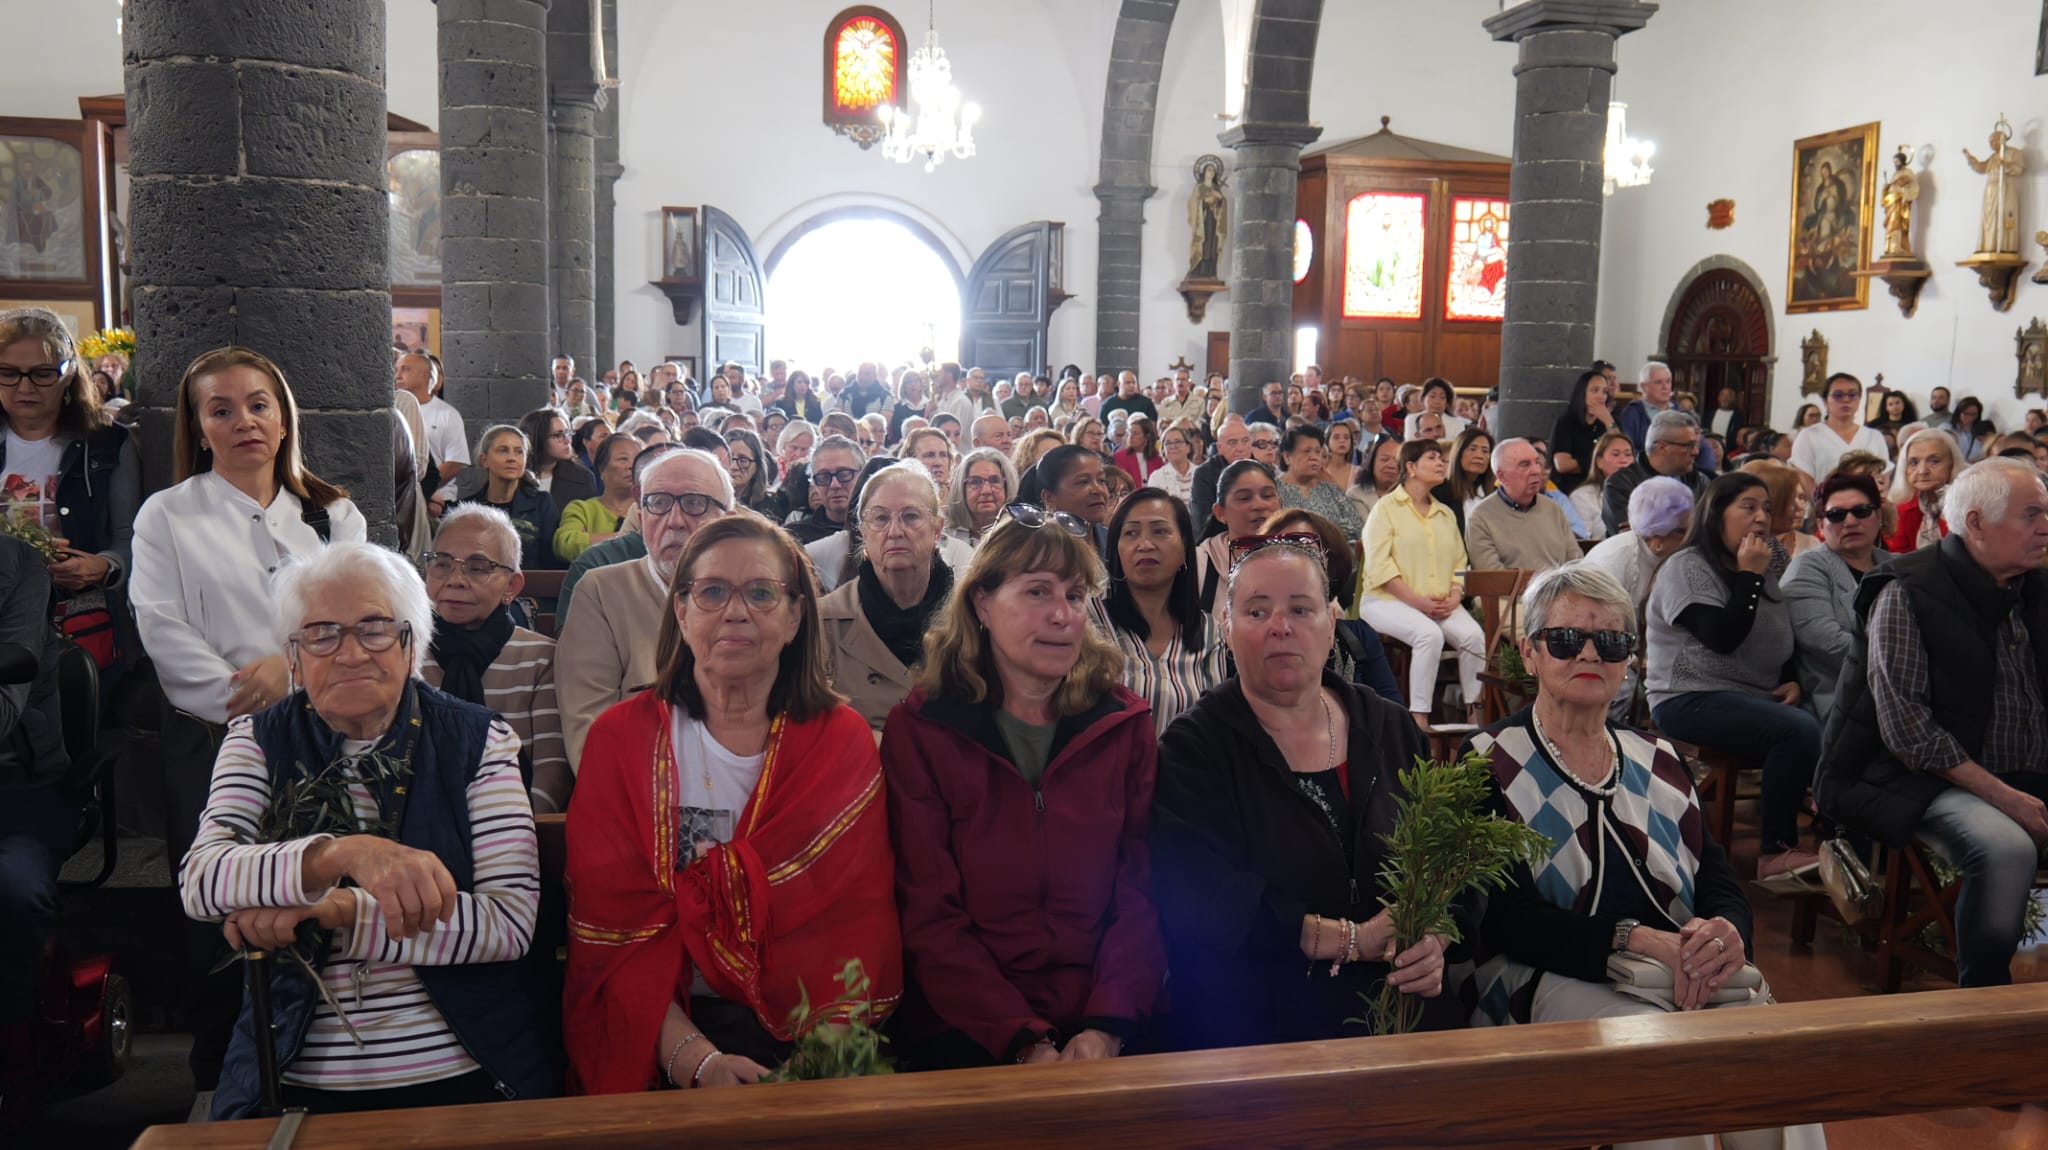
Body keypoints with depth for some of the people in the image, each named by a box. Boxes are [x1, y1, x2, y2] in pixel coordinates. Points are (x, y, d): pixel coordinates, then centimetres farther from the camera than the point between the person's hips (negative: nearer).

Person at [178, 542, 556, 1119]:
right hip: (298, 1086, 1)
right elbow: (200, 882, -12)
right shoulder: (258, 741, 6)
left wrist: (335, 912, -15)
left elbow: (510, 921, -8)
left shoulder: (477, 739, 1)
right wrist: (345, 853, -29)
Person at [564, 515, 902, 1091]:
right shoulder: (622, 738, 4)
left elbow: (861, 920, 1)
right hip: (664, 1038, -1)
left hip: (815, 1044, 1)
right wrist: (694, 1059, -17)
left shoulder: (843, 741, 7)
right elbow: (613, 923, -4)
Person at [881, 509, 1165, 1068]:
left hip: (1108, 1026, 2)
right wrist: (1024, 1041, -14)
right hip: (968, 1028, -2)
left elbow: (1141, 890, 3)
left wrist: (1109, 1025, -12)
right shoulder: (919, 728, 0)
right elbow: (927, 914, -4)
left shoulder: (1125, 724, 7)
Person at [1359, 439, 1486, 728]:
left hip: (1440, 604, 5)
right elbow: (1379, 566, -9)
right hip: (1387, 600, -5)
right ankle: (1419, 720, -27)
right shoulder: (1386, 508, 1)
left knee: (1474, 635, -22)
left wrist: (1455, 596, -4)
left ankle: (1476, 712, -12)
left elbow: (1460, 563, 17)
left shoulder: (1446, 514, 21)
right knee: (1429, 634, -33)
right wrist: (1417, 601, -15)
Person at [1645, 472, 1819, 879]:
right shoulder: (1687, 568, -4)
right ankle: (1776, 853, -23)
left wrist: (1793, 681, 7)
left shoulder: (1765, 571, 20)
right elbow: (1722, 638, -17)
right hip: (1693, 700, -7)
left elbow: (1782, 643, 27)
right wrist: (1748, 575, -11)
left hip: (1758, 699, 7)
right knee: (1798, 730, -32)